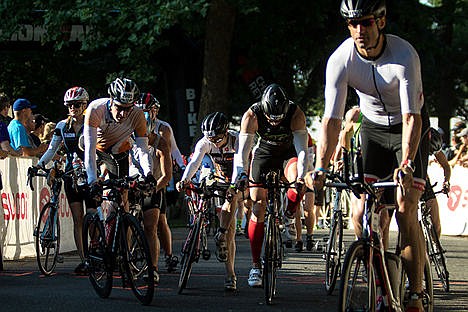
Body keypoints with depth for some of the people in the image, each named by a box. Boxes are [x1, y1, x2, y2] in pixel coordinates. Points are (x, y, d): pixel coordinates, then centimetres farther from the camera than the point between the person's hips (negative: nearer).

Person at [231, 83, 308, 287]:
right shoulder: (252, 115, -29)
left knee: (297, 181, -35)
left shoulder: (296, 113, -31)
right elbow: (243, 150, -31)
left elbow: (302, 148, -35)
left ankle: (289, 215, -2)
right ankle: (255, 266, -4)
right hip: (264, 153, 1)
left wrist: (301, 175, -50)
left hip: (290, 151, -1)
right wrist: (239, 175, -49)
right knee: (258, 207, -9)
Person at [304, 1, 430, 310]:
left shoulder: (404, 55, -31)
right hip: (373, 126, 4)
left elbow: (412, 117, -35)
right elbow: (332, 119, -22)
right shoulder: (340, 60, -21)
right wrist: (320, 168, -33)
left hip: (409, 128, -3)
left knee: (406, 212, -15)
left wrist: (406, 165, -48)